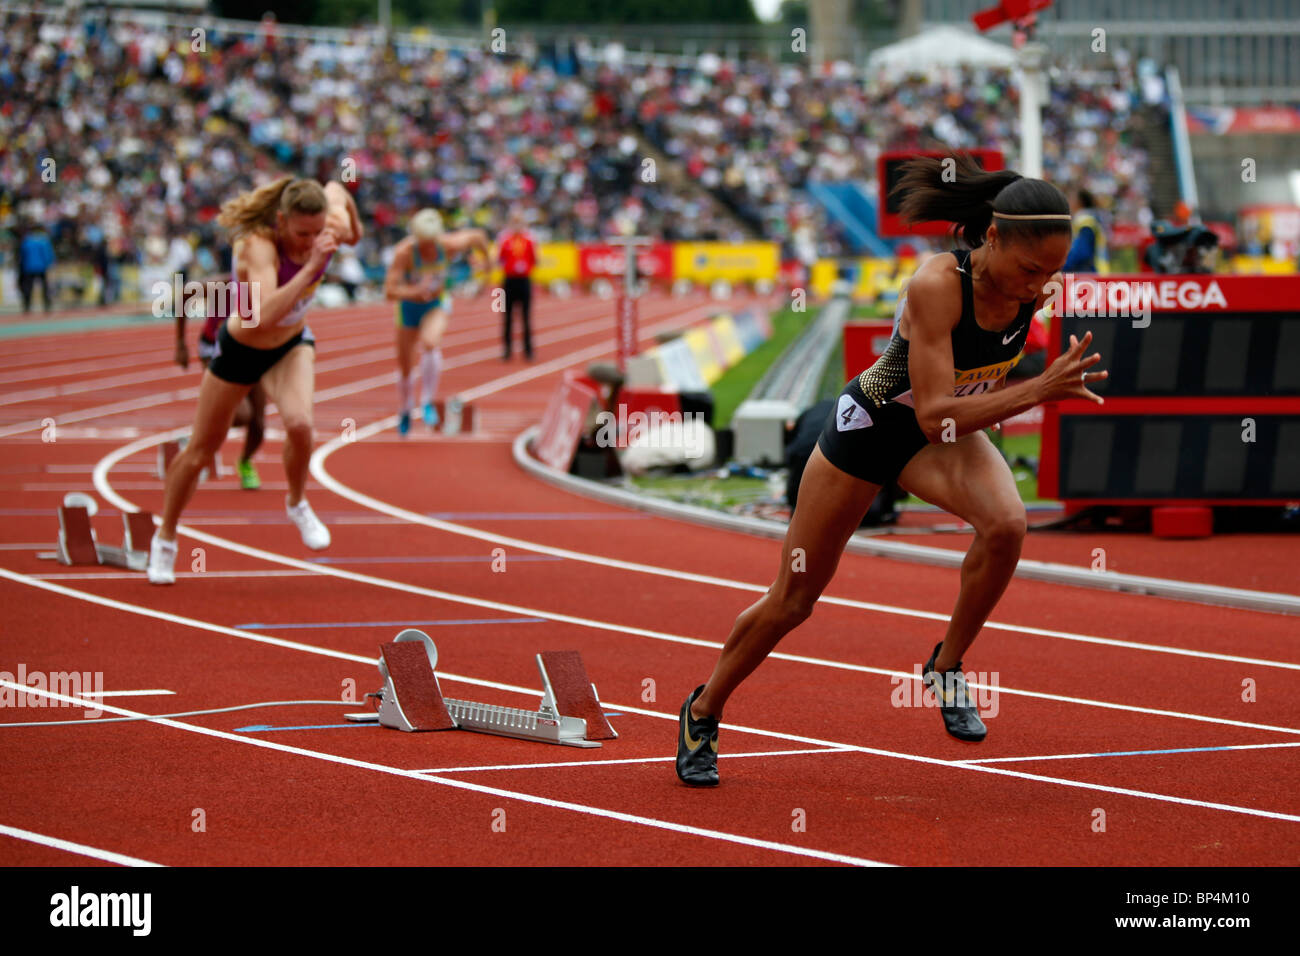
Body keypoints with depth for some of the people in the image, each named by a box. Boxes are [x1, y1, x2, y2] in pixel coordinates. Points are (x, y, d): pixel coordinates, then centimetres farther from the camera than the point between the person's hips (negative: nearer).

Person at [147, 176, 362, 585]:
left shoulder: (331, 225, -24)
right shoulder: (258, 246, -39)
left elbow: (336, 188, 1)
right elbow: (265, 315, -56)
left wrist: (353, 225, 13)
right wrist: (311, 267, -58)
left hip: (292, 345, 3)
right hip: (241, 348, -3)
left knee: (299, 423, -26)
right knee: (201, 449, 12)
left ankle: (298, 504, 5)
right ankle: (165, 538, 36)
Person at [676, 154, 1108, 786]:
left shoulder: (1031, 285, -18)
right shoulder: (936, 285, -37)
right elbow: (934, 414, -41)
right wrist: (1039, 390, -47)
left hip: (947, 433, 4)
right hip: (870, 426, -4)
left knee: (1006, 524, -29)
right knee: (793, 599, 8)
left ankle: (947, 667, -6)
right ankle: (703, 712, 32)